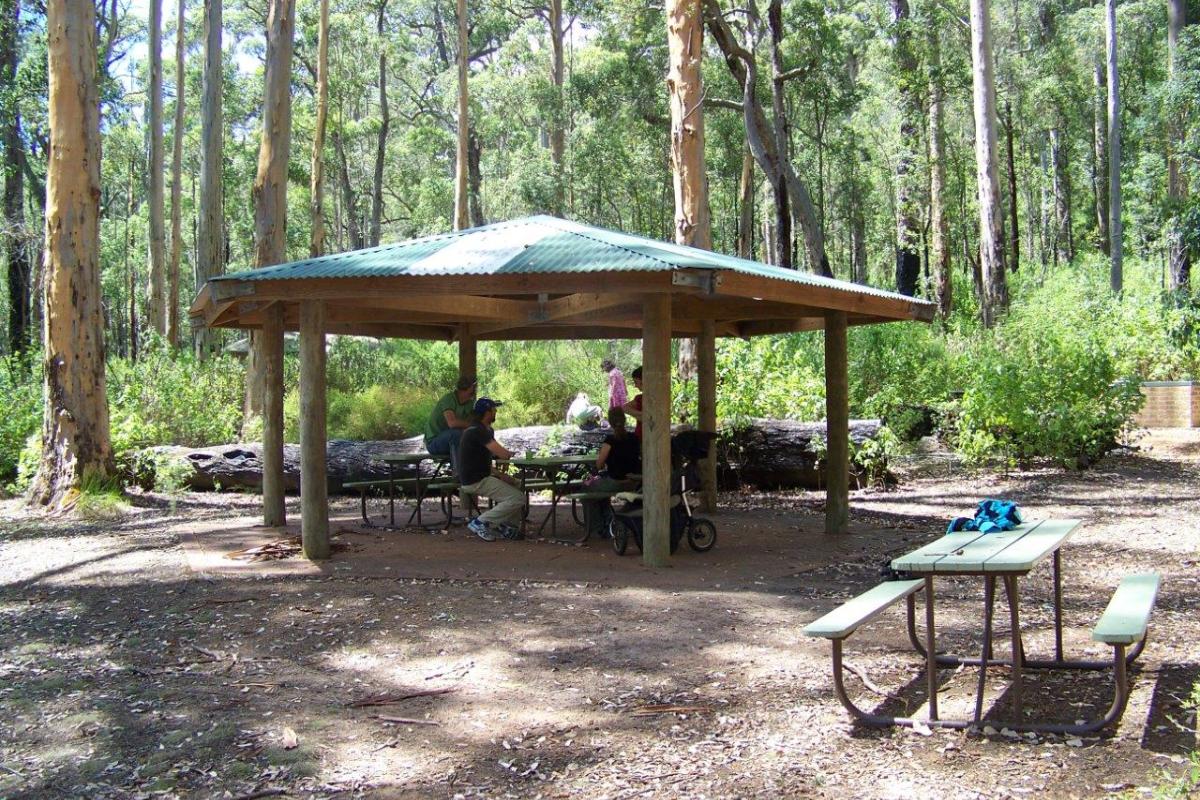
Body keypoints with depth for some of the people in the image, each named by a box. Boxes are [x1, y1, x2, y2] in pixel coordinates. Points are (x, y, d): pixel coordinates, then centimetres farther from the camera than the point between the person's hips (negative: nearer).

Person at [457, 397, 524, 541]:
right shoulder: (478, 431, -19)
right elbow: (503, 455, -25)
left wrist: (500, 475, 4)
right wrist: (510, 453, -2)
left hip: (481, 476, 11)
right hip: (475, 482, -11)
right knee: (518, 499, -16)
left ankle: (508, 525, 16)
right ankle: (480, 523, -10)